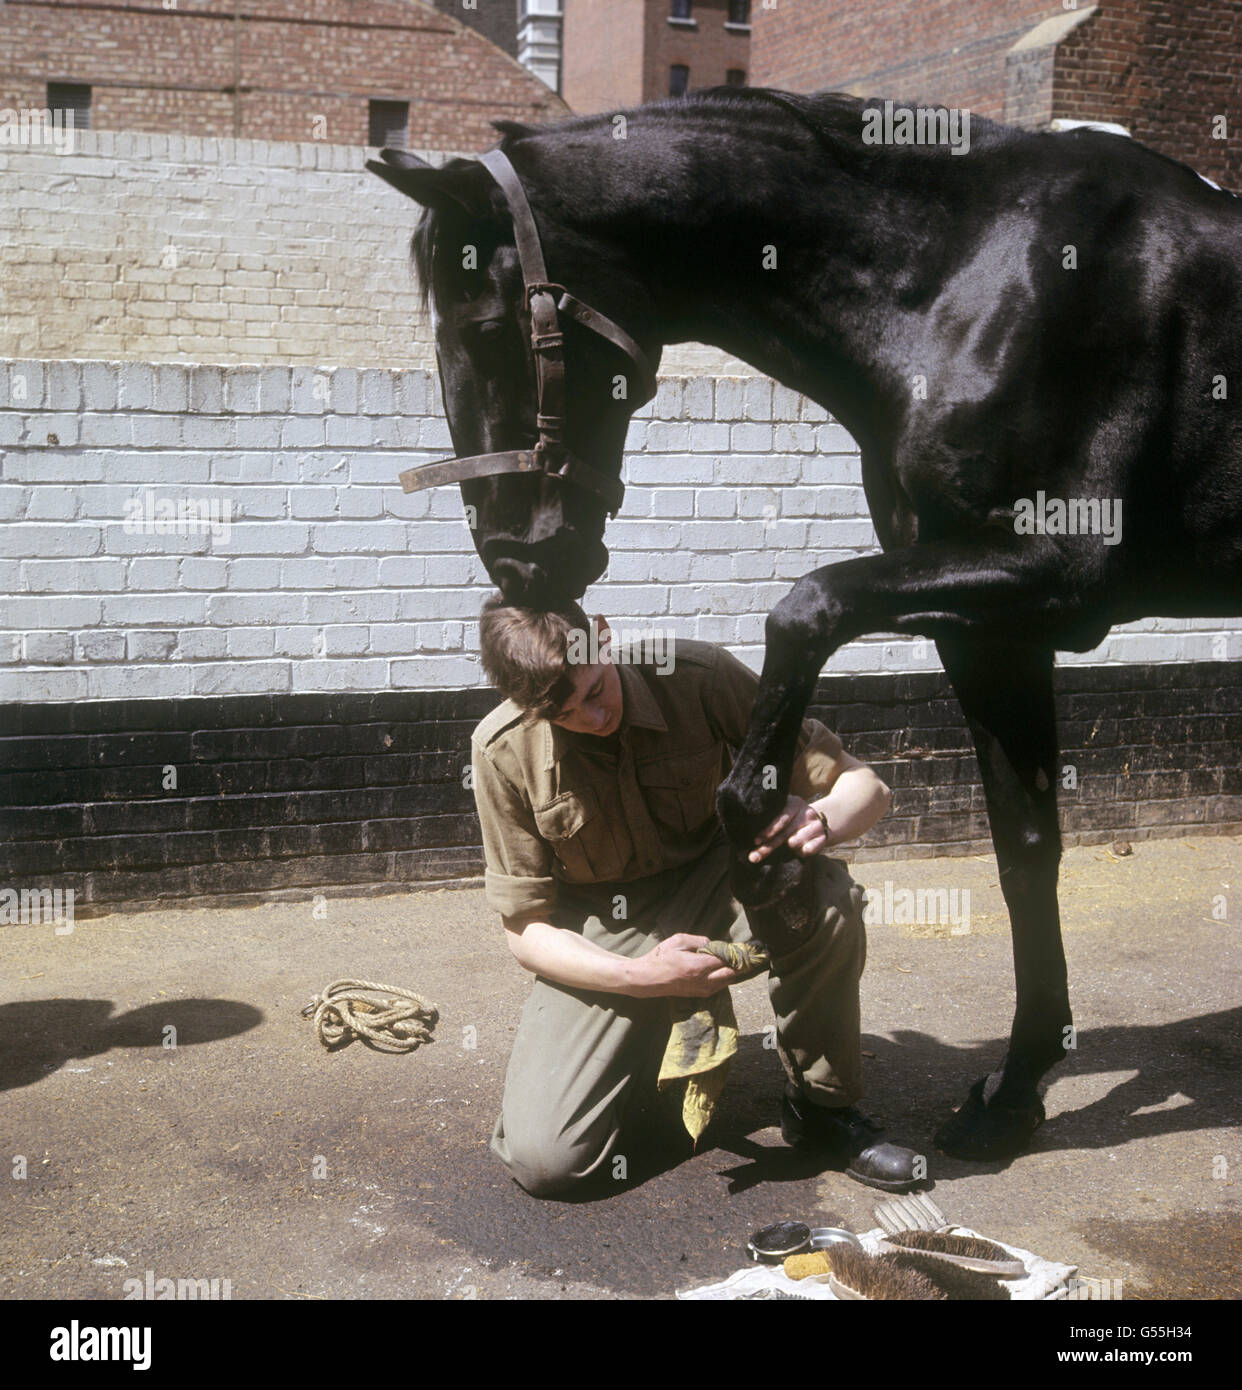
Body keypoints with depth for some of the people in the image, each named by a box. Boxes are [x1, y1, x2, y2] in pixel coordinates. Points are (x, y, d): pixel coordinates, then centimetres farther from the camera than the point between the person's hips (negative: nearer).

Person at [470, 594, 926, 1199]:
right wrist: (638, 976, -27)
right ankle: (654, 1042, 14)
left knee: (824, 893, -34)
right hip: (606, 942, 0)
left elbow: (865, 786, -14)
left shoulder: (700, 676, -19)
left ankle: (821, 1104, -8)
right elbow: (527, 930, -9)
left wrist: (821, 820, -38)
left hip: (714, 890, 1)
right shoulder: (503, 750, -16)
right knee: (544, 1160, -19)